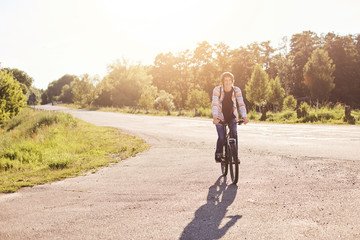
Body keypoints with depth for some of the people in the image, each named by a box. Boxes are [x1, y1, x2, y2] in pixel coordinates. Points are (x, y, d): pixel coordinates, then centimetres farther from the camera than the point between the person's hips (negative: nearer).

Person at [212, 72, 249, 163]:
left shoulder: (236, 90, -12)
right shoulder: (217, 89, -16)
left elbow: (241, 104, -19)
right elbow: (215, 104, -25)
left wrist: (244, 117, -34)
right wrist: (215, 117, -39)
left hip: (232, 116, 1)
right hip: (220, 117, -1)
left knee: (234, 134, -19)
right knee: (221, 137, -13)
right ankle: (218, 155, 12)